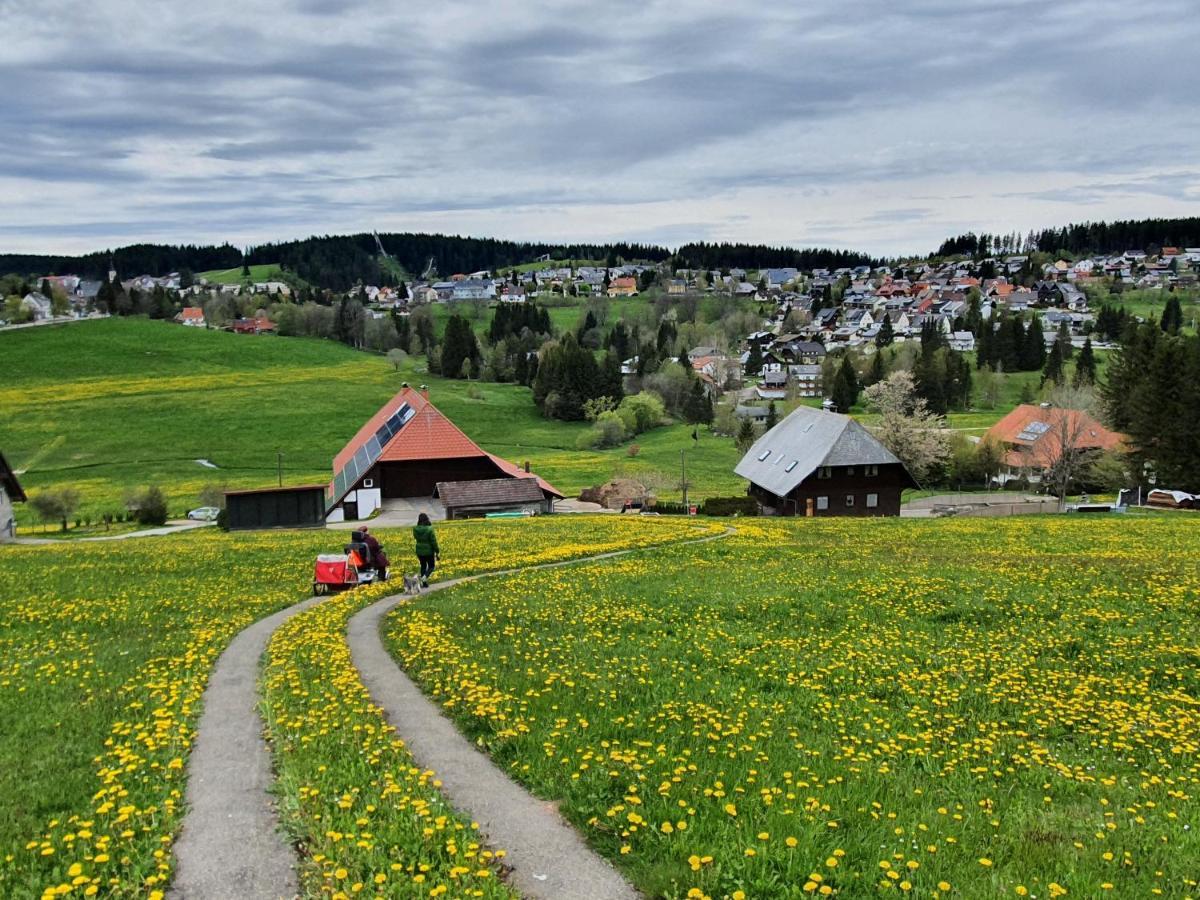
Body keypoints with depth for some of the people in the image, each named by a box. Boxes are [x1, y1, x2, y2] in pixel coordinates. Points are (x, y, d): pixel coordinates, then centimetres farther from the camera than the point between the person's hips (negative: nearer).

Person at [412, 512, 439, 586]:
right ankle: (425, 577, -13)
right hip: (429, 551, -4)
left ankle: (424, 583, 21)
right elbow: (434, 541, -15)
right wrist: (437, 551, -6)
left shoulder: (415, 529, -7)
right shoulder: (429, 529, -21)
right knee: (431, 566, 13)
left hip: (419, 551, 4)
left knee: (423, 566, 19)